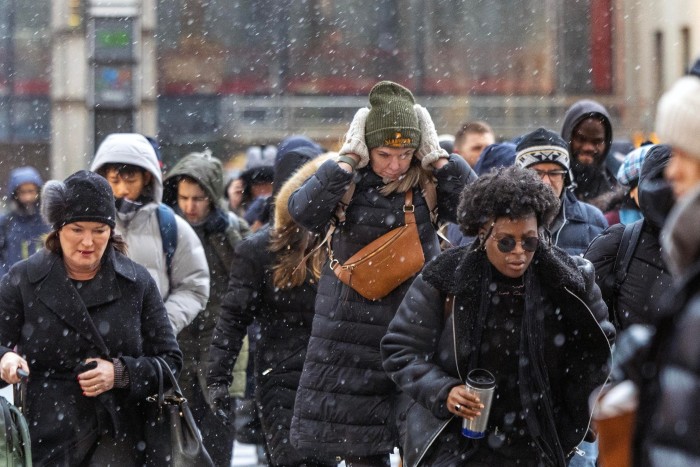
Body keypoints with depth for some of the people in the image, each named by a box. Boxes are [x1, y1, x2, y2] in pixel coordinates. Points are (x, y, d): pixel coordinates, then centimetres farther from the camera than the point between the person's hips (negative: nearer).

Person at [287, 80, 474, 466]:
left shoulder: (428, 186, 1)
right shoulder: (347, 184, -3)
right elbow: (303, 210, -20)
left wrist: (437, 158, -12)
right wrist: (348, 160, -18)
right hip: (353, 336, -1)